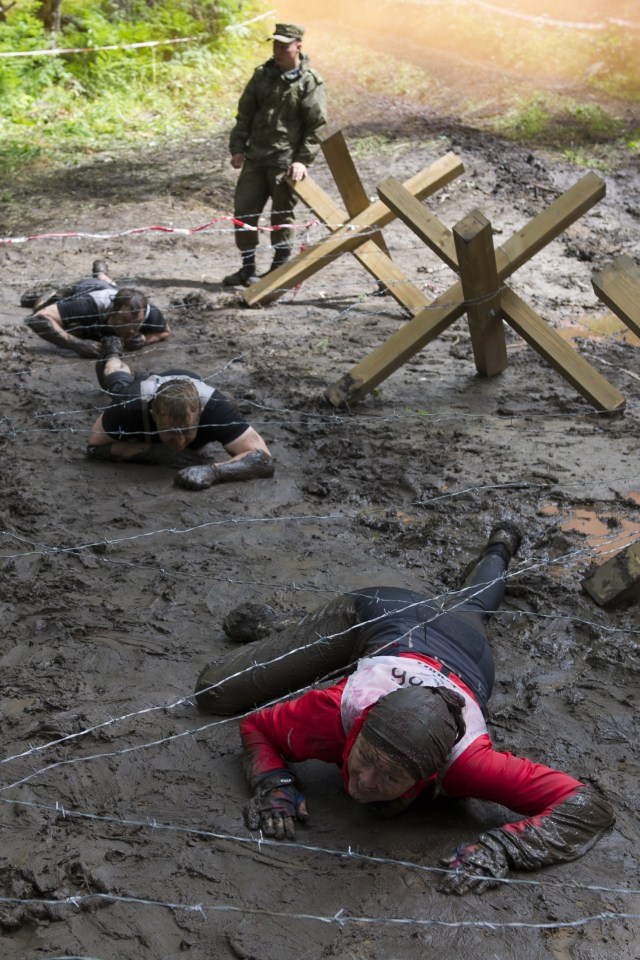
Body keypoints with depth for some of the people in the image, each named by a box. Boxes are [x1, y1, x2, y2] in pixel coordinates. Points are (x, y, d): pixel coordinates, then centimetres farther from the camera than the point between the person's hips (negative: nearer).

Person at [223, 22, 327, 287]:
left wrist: (303, 159, -14)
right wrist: (237, 148, 6)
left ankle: (279, 269, 17)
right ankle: (248, 268, 16)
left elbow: (317, 125, -7)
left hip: (285, 161, -5)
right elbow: (245, 113, 13)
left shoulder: (310, 82, -6)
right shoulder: (263, 74, 10)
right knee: (244, 210, 4)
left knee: (282, 216, 3)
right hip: (255, 157, 5)